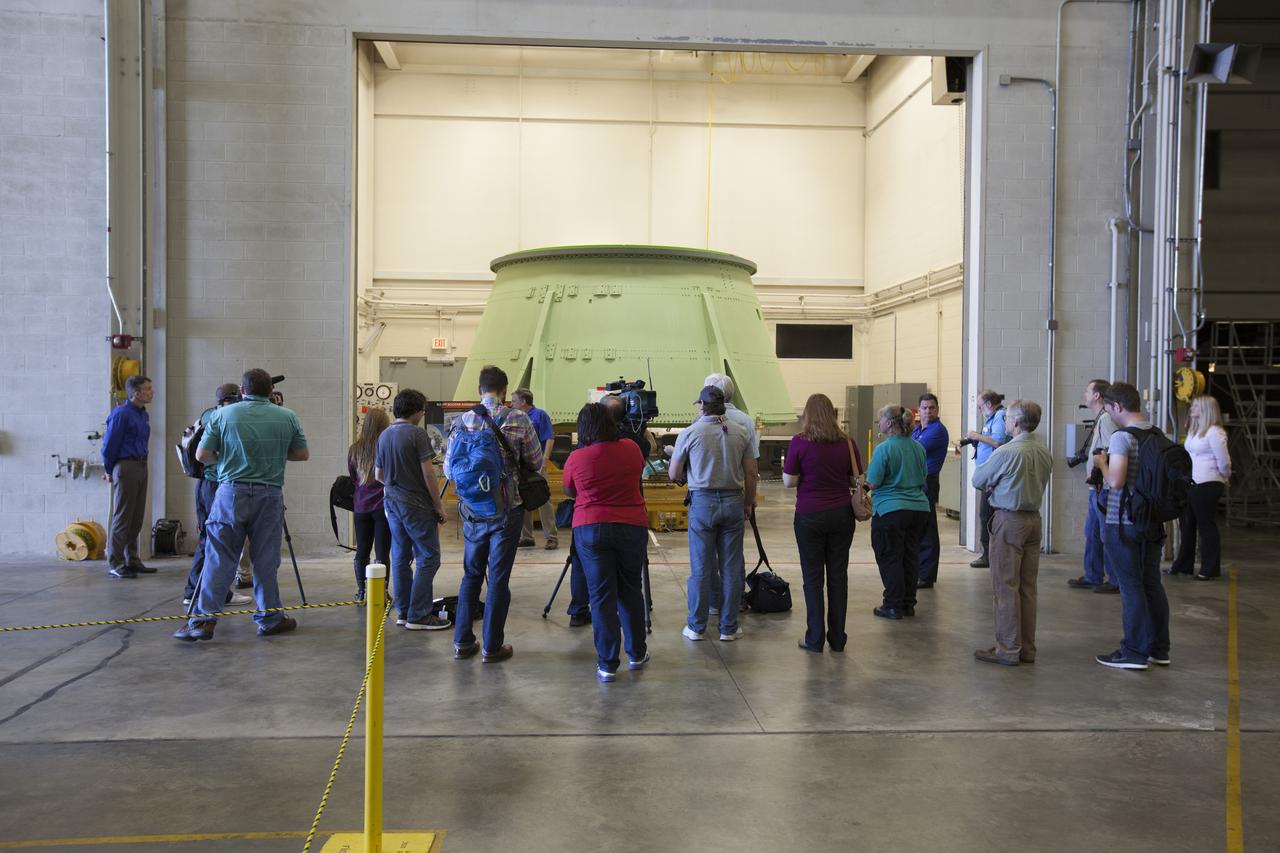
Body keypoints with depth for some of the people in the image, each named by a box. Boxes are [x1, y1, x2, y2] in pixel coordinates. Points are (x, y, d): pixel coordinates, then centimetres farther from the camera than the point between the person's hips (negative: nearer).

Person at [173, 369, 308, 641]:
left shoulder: (222, 414, 0)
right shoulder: (287, 417, 3)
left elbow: (202, 455, 1)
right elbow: (303, 454, 10)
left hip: (231, 493, -1)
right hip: (269, 495, 1)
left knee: (219, 559, 3)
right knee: (265, 561, 8)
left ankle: (204, 619, -1)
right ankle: (270, 619, 15)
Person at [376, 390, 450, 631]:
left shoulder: (384, 435, 10)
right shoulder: (416, 433, -13)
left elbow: (378, 475, 16)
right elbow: (428, 472, -15)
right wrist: (438, 504, -9)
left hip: (391, 502, 8)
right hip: (417, 505, -8)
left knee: (400, 558, 12)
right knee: (428, 558, -3)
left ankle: (403, 612, 16)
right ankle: (418, 616, -4)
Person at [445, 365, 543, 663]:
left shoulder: (462, 421, 0)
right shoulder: (518, 420, -8)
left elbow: (448, 470, 5)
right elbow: (536, 463, -1)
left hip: (472, 510, 3)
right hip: (506, 510, -3)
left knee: (471, 574, 16)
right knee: (498, 578, 4)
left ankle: (463, 641, 20)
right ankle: (492, 646, 10)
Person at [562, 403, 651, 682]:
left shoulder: (576, 458, -6)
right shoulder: (631, 449, -1)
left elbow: (569, 492, 12)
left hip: (590, 530, -2)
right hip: (632, 527, 2)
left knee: (601, 596, 4)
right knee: (630, 590, 16)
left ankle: (607, 664, 6)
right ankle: (637, 654, 27)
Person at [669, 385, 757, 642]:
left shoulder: (689, 433, -5)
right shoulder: (741, 432, 2)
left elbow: (674, 475, 3)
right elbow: (751, 474, 5)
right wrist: (748, 503, 17)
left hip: (702, 502, -2)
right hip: (733, 501, 2)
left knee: (700, 569, 5)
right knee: (732, 569, 7)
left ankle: (696, 627, 14)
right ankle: (729, 628, 14)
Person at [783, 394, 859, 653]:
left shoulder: (800, 442, -10)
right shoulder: (847, 442, 0)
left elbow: (789, 482, -8)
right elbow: (856, 479, 5)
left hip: (810, 516, -3)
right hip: (841, 513, 3)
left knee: (813, 576, 5)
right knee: (838, 575, 8)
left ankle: (815, 639, 8)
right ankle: (837, 638, 14)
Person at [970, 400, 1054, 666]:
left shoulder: (1007, 452, -16)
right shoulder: (1045, 452, 6)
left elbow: (978, 480, -5)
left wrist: (988, 482, 17)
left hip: (1009, 520, -7)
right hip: (1034, 518, 7)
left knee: (1006, 587, -1)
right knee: (1028, 586, 11)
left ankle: (1008, 649, 2)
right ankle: (1027, 649, 17)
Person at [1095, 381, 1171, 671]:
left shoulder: (1122, 437, -16)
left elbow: (1115, 481, -24)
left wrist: (1102, 463, -7)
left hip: (1124, 524, -7)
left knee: (1131, 587, 0)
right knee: (1152, 584, 14)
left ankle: (1134, 652, 6)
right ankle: (1159, 650, 23)